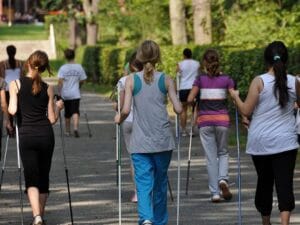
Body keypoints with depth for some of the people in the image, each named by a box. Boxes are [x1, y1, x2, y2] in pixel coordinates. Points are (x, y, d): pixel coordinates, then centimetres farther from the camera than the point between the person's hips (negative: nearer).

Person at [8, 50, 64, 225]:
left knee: (31, 179, -3)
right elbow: (52, 119, 3)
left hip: (27, 136, -2)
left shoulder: (16, 84, -3)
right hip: (46, 135, 2)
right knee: (44, 177, 16)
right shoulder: (48, 88, 2)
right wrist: (58, 107, 22)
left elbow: (13, 110, -11)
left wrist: (8, 108, 11)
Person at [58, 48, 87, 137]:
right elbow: (82, 80, 6)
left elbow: (60, 81, -13)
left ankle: (68, 131, 24)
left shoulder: (63, 68, -5)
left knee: (67, 113, 14)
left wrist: (60, 92, -7)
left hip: (65, 94, 1)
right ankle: (75, 128, -31)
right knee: (75, 112, -8)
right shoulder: (79, 67, 0)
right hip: (75, 94, 0)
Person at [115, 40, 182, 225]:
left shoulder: (132, 80, -2)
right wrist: (182, 107, 19)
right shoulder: (166, 80, 0)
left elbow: (126, 110, -9)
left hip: (140, 142, -1)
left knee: (144, 183, -6)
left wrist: (119, 118, 12)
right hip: (163, 140, 1)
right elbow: (178, 109, -3)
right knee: (160, 182, 17)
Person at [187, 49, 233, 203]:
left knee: (211, 157, 6)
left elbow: (190, 99, -7)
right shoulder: (226, 79, 0)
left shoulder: (201, 79, -1)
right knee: (223, 152, 18)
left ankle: (215, 193, 4)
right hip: (222, 120, 0)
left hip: (205, 121, 0)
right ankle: (223, 179, -10)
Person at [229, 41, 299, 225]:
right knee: (285, 184, -6)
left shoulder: (259, 82, -8)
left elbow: (246, 111, -7)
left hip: (261, 143, 0)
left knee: (264, 182, 16)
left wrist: (236, 97, 10)